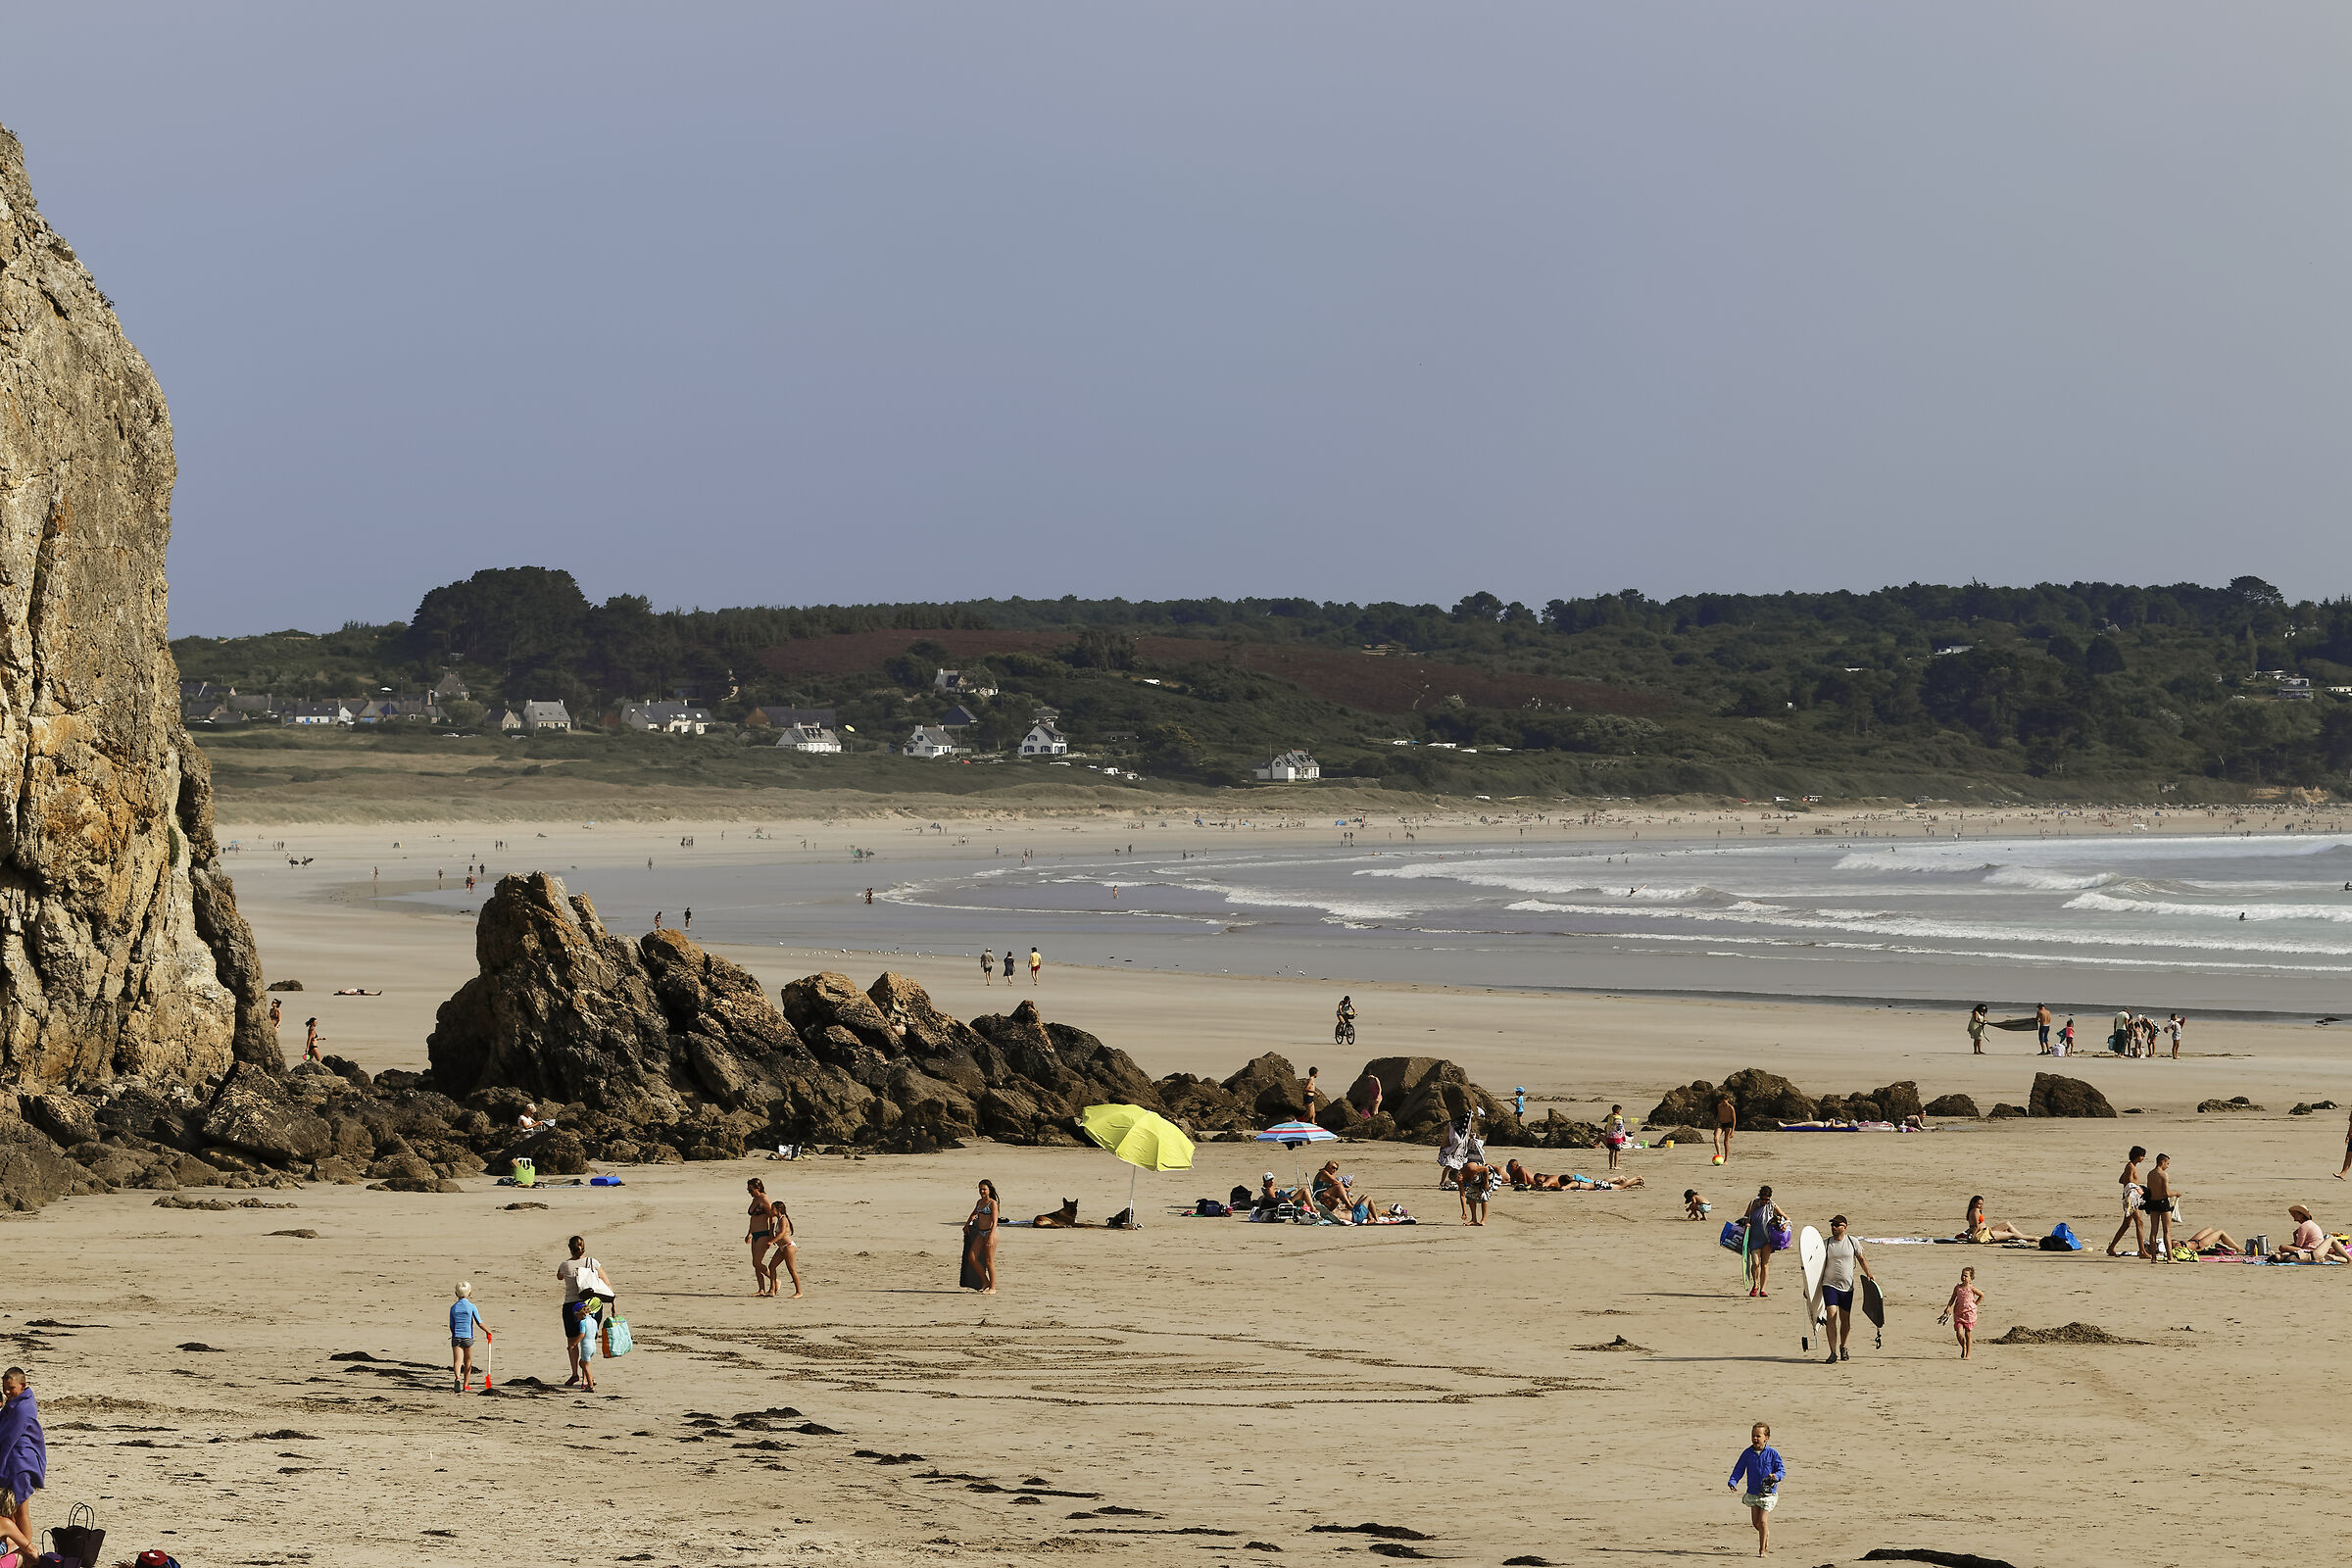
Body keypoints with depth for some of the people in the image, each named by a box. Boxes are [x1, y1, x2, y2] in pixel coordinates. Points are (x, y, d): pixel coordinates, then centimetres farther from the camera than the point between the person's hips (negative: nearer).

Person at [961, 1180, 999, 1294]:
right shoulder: (980, 1202, 12)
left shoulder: (993, 1203, -10)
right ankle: (985, 1282, 12)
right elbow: (974, 1214, 34)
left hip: (990, 1232, -8)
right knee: (972, 1258, 0)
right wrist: (967, 1225, 41)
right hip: (980, 1233, 8)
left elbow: (995, 1221, -18)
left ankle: (992, 1288, 5)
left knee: (989, 1261, -4)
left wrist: (991, 1236, -27)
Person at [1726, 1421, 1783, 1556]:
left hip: (1768, 1493, -4)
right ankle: (1766, 1533, 41)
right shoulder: (1747, 1453, 0)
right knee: (1755, 1522, 8)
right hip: (1752, 1493, 4)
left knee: (1762, 1521, -10)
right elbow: (1738, 1469, 5)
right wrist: (1733, 1482, -12)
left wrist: (1776, 1476, -27)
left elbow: (1782, 1471, -4)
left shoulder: (1772, 1453, -8)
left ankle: (1762, 1550, 1)